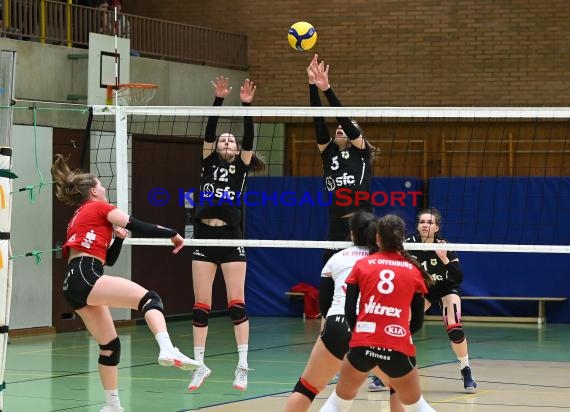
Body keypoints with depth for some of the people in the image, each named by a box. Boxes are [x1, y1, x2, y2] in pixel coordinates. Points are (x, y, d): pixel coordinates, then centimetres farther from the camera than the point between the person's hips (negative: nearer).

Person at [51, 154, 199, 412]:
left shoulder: (78, 218, 31)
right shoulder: (98, 207, 7)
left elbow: (109, 259, 32)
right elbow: (140, 228, -2)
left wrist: (118, 237, 16)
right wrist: (173, 234, 10)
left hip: (72, 285, 9)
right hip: (86, 277, -9)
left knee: (109, 345, 14)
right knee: (149, 299, -21)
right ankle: (167, 350, -47)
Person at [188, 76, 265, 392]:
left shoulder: (241, 167, 8)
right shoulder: (208, 162, 12)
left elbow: (249, 139, -5)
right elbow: (208, 132, 0)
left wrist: (247, 105, -15)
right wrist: (218, 100, -10)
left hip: (230, 238, -2)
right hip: (203, 237, 2)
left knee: (236, 302, -5)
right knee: (201, 305, 3)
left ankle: (243, 366, -2)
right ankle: (200, 365, 10)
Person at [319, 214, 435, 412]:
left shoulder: (362, 265, 7)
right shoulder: (414, 271, 8)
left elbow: (349, 310, 2)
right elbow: (417, 321, 8)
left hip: (362, 344, 0)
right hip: (398, 348, 0)